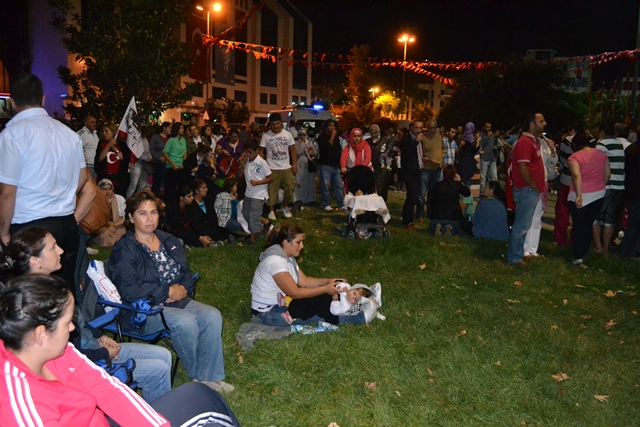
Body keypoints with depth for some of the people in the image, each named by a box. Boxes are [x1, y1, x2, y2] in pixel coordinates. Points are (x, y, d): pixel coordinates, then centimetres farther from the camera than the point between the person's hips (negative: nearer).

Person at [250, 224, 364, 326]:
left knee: (321, 299, -6)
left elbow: (304, 281, 4)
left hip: (280, 302, 9)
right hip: (267, 313, -9)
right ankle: (357, 317, -8)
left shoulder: (287, 257, 4)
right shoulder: (275, 261, -27)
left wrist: (327, 281, -9)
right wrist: (325, 289, -23)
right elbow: (295, 293, -27)